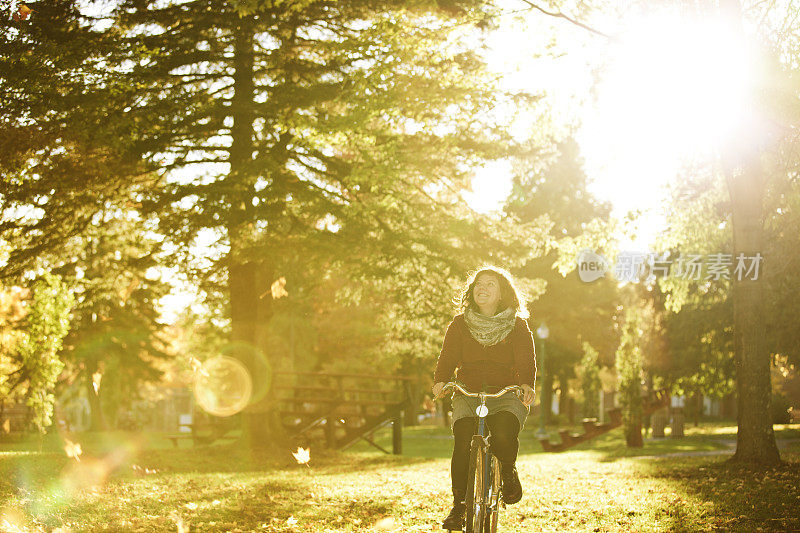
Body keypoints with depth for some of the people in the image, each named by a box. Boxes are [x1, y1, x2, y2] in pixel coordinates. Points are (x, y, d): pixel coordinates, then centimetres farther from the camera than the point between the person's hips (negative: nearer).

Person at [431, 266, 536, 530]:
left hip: (507, 394, -1)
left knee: (504, 434, -31)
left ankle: (508, 470, 4)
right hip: (467, 394, 1)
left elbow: (525, 360, -5)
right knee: (463, 441, -23)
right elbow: (448, 357, 1)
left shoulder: (517, 325, 7)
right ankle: (459, 503, -8)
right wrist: (440, 381, -21)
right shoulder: (460, 324, 10)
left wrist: (527, 385, -27)